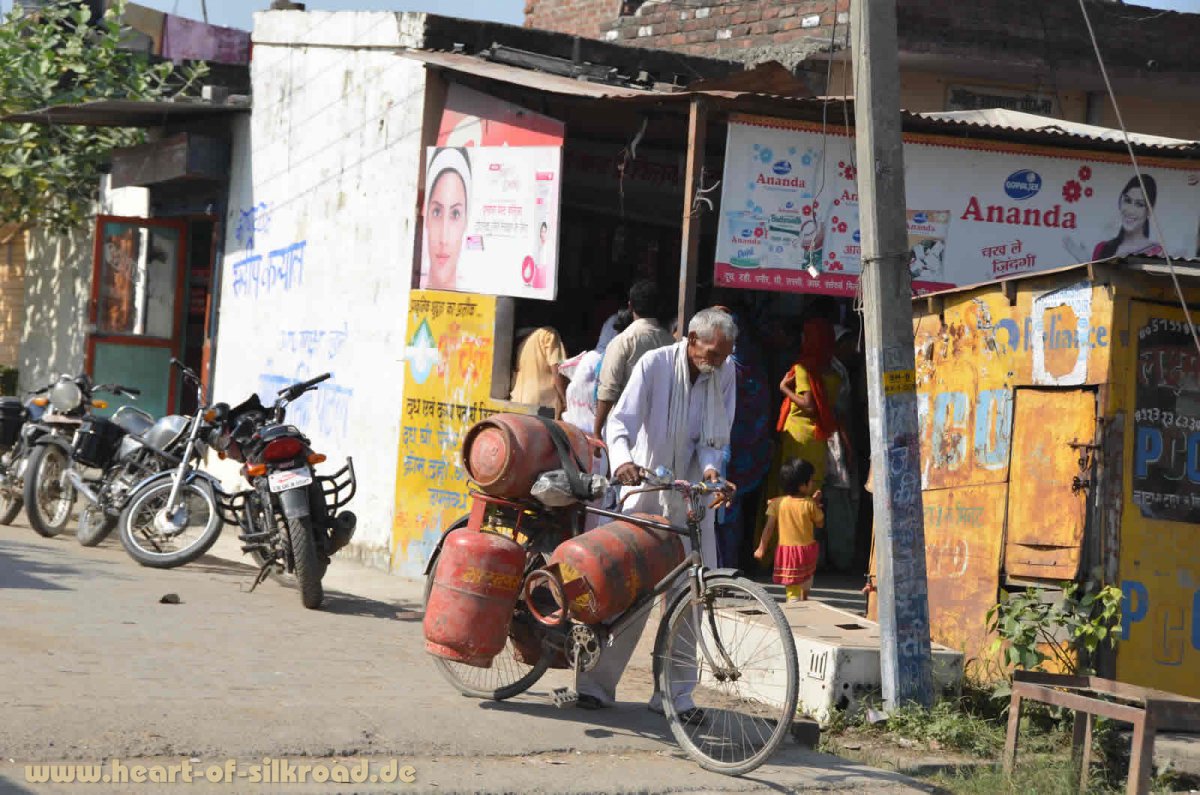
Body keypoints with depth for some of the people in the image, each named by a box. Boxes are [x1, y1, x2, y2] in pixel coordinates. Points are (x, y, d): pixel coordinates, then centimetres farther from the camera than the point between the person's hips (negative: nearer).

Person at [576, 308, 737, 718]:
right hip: (647, 489, -3)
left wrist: (710, 467, -18)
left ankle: (675, 693, 11)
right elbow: (621, 419, -17)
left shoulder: (724, 372, 1)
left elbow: (717, 435, 3)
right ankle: (596, 684, 8)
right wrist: (622, 459, -37)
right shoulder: (655, 364, -11)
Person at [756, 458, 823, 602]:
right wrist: (817, 503, 10)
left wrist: (762, 548, 1)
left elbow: (769, 528, -8)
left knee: (792, 590, -1)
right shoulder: (810, 504, -10)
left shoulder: (777, 503, -8)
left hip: (786, 550, -1)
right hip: (806, 549, 1)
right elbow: (820, 524, 3)